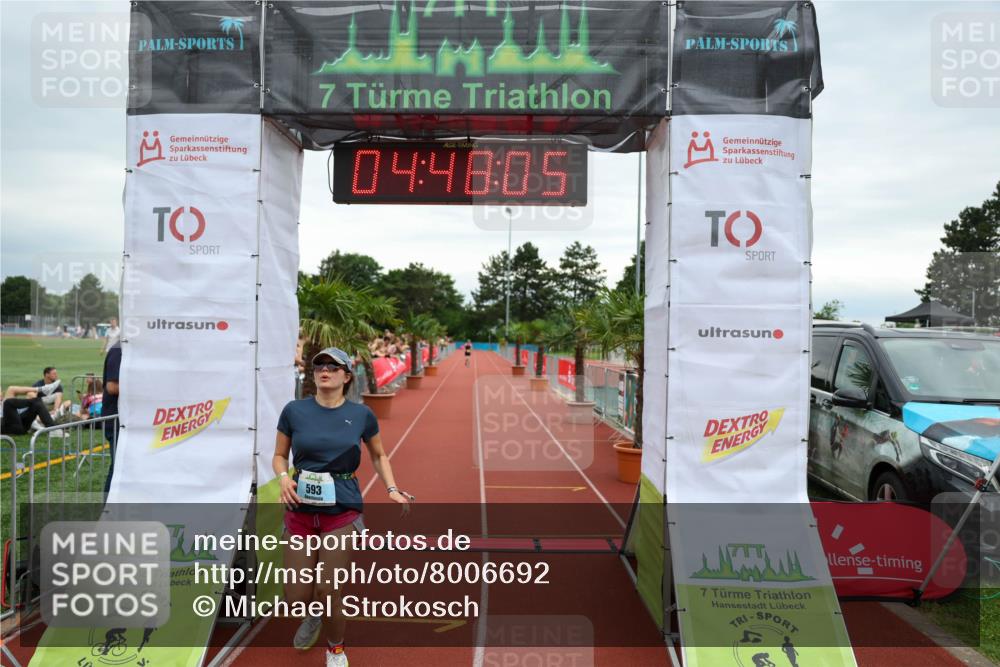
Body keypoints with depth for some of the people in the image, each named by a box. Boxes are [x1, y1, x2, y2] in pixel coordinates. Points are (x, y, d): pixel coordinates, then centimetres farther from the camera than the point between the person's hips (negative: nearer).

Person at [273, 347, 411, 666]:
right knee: (296, 597, 5)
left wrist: (392, 490, 0)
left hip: (342, 513, -1)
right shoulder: (294, 411, -3)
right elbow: (279, 455, 9)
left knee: (328, 592, -1)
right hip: (301, 511, 2)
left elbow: (379, 455, 13)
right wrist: (284, 478, -12)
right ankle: (314, 615, 44)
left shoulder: (361, 415, -2)